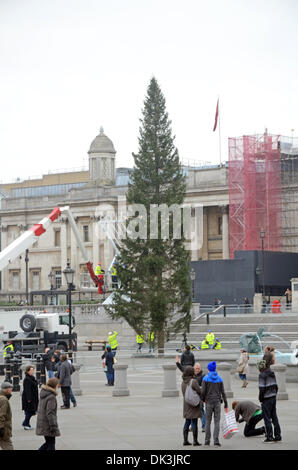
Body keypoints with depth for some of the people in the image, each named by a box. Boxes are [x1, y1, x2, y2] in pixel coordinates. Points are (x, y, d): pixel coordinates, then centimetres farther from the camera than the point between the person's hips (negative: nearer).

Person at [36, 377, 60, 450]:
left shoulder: (43, 393, 7)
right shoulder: (51, 397, -21)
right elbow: (50, 413, -24)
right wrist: (53, 426, -21)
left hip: (42, 423, 9)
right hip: (48, 424, -9)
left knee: (48, 443, 19)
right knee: (51, 444, 3)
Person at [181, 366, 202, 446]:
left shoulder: (183, 382, 5)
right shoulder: (194, 381, -17)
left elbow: (184, 393, 11)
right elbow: (200, 392, -16)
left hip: (186, 404, 7)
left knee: (187, 422, 11)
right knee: (194, 422, -2)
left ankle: (185, 440, 9)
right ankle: (195, 441, 1)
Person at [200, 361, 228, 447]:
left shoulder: (206, 378, -6)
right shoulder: (219, 379, 3)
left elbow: (203, 391, -10)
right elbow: (223, 393, 2)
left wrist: (203, 399, 11)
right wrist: (226, 405, 6)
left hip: (209, 402, -1)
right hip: (217, 402, 1)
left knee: (208, 421, 10)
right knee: (217, 422, 2)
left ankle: (207, 441, 10)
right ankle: (216, 440, -8)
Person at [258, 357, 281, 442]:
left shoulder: (262, 375, -14)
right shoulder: (272, 373, 9)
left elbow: (262, 388, -17)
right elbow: (276, 386, 13)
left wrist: (260, 399, -7)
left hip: (266, 399, -7)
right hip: (273, 397, 7)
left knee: (267, 418, 0)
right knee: (274, 417, 14)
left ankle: (269, 437, 1)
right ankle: (278, 436, 16)